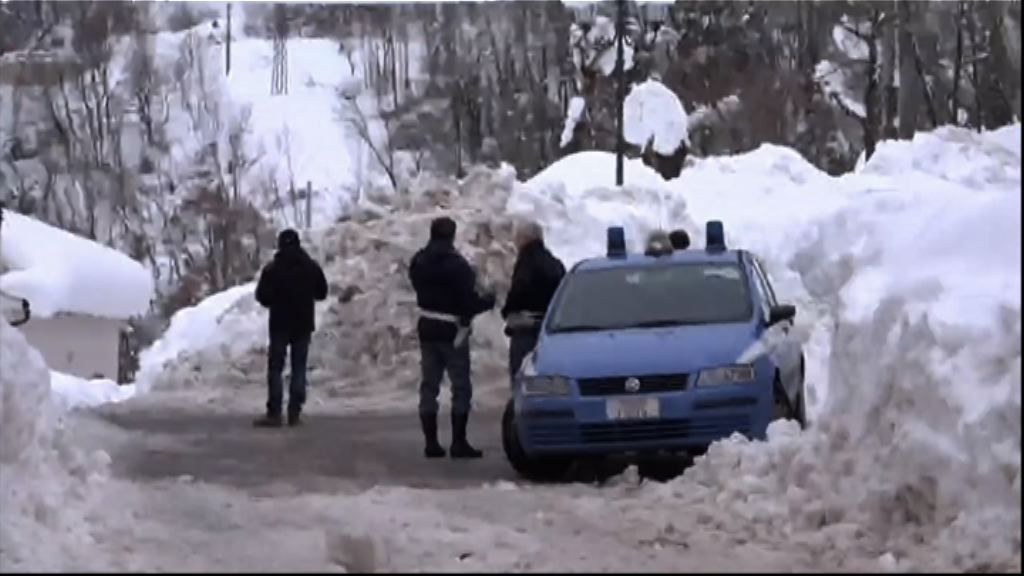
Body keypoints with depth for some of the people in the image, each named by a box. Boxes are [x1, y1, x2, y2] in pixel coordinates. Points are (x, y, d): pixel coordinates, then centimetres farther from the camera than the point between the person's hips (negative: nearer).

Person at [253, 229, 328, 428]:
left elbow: (262, 296, -9)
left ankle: (274, 414, -7)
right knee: (299, 368, 7)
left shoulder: (272, 269, -10)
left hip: (280, 324, -2)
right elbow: (322, 293, 7)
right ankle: (294, 413, 1)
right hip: (304, 324, 2)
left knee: (275, 368, 1)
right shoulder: (312, 267, -1)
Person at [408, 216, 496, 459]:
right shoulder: (457, 265, -18)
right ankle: (459, 442, -2)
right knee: (461, 387, 1)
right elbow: (469, 303, -18)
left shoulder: (418, 262, 3)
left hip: (427, 329, 6)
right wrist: (488, 300, 0)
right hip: (452, 331, -6)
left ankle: (431, 442, 9)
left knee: (429, 385, 10)